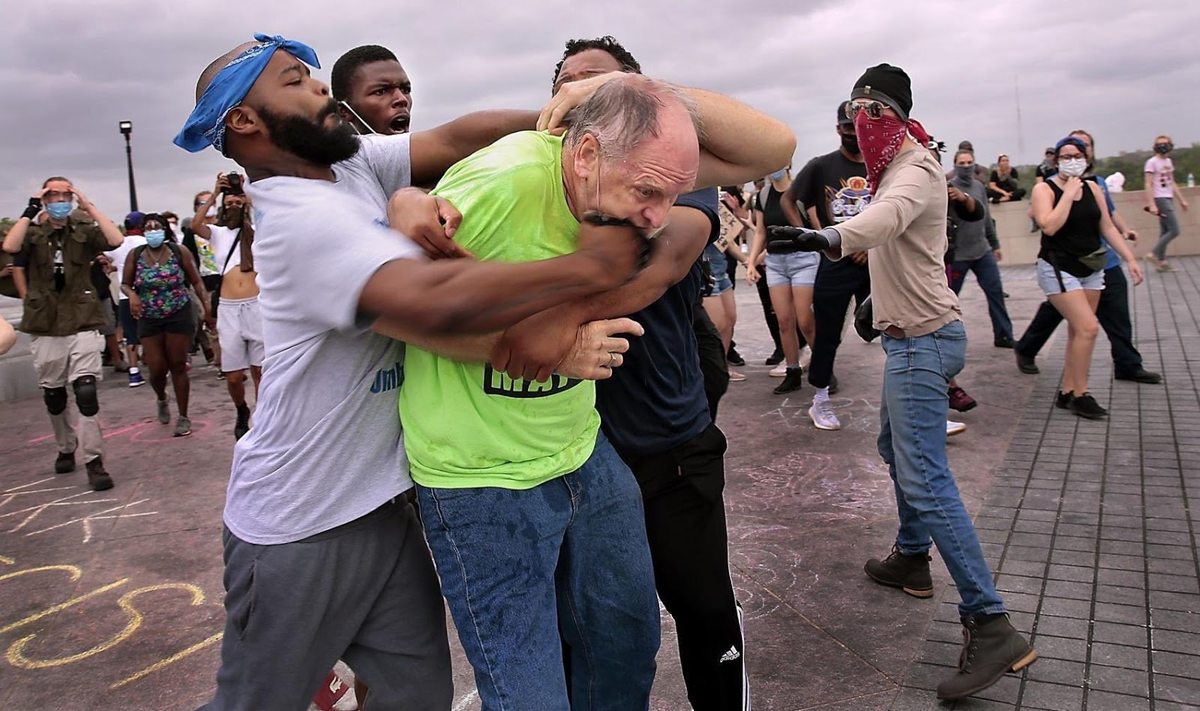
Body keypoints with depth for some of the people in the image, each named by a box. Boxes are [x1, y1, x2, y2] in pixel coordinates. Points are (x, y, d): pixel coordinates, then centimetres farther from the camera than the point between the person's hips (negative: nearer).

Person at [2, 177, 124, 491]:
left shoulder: (84, 232, 3)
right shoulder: (33, 235, 6)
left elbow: (116, 240, -17)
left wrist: (89, 206, -13)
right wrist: (30, 211, -13)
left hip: (82, 325, -2)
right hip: (44, 328, 3)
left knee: (86, 393, -13)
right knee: (54, 397, 14)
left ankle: (94, 461, -10)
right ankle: (65, 449, 33)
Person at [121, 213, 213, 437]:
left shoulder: (179, 252, -4)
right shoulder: (135, 255, 1)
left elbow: (196, 281, 0)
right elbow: (125, 284, 8)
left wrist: (207, 305, -10)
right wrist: (132, 295, -14)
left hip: (179, 315, -2)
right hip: (149, 319, 2)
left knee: (178, 366, 2)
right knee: (157, 369, 0)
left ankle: (183, 417, 13)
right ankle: (162, 400, 36)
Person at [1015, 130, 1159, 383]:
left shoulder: (1098, 182, 15)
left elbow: (1111, 212, 27)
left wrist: (1125, 229, 10)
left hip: (1105, 261, 6)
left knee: (1118, 316, 7)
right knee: (1053, 311, 6)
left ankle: (1128, 365, 16)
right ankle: (1025, 351, 26)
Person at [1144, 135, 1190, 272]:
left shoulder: (1168, 161, 16)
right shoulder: (1152, 162, -8)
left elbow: (1172, 183, 21)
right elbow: (1148, 185, -13)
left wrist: (1181, 200, 19)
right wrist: (1152, 204, -20)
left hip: (1169, 199, 8)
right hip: (1160, 199, -8)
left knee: (1165, 232, 7)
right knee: (1174, 231, -12)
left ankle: (1162, 262, 10)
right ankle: (1153, 254, -5)